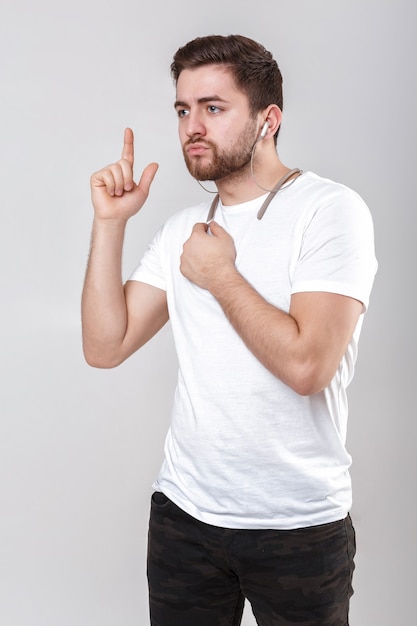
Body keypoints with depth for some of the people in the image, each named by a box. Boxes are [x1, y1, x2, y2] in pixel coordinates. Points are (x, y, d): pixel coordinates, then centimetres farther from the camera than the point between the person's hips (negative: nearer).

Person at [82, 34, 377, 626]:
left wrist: (219, 275, -12)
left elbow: (307, 365, -24)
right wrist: (110, 221, -5)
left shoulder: (330, 209, -12)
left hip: (300, 526, -4)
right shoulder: (182, 229, 7)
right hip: (184, 510, 5)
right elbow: (105, 346, 1)